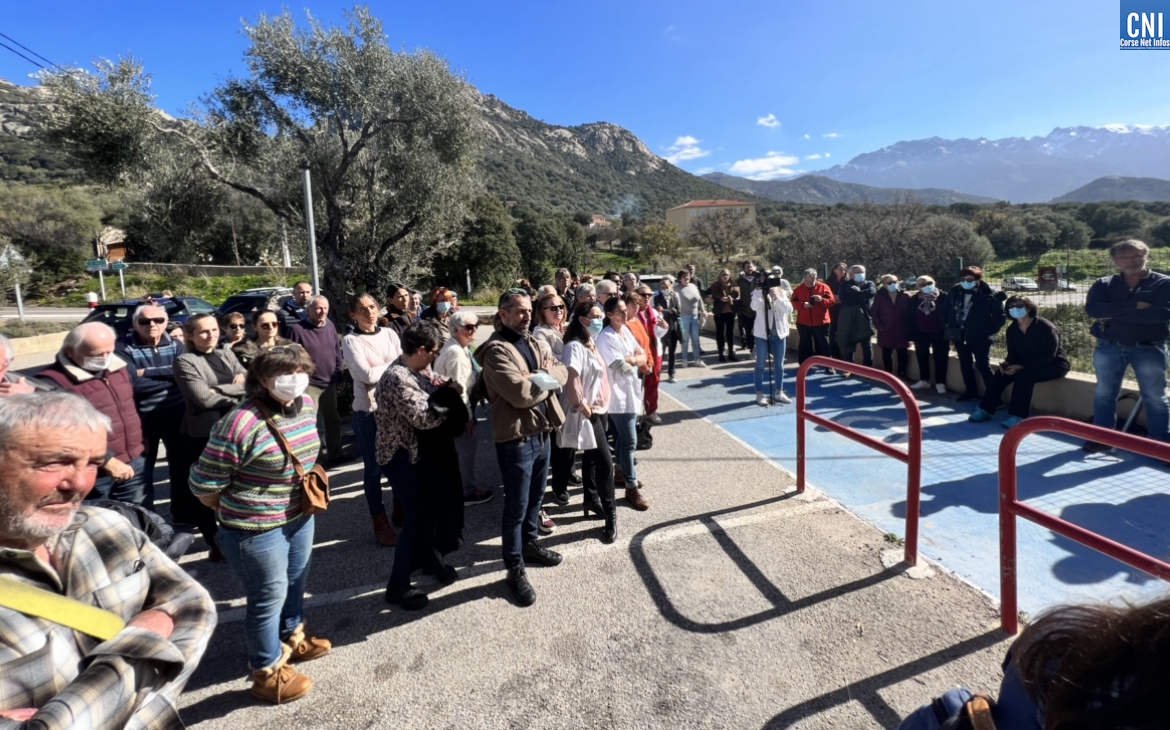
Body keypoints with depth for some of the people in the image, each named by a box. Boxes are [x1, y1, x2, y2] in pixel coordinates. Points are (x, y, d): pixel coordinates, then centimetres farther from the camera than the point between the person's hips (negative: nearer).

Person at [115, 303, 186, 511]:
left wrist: (147, 372, -17)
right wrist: (168, 377, -14)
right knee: (143, 470, 11)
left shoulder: (175, 345, 3)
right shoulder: (124, 348, -9)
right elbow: (135, 384, -21)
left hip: (177, 415, 3)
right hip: (143, 418, -3)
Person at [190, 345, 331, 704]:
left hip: (300, 517, 7)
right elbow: (204, 485, -20)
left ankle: (293, 638, 52)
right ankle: (268, 674, 32)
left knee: (295, 584, 26)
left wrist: (300, 496, 14)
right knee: (269, 597, 10)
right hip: (257, 530, -7)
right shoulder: (241, 423, -28)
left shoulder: (307, 405, -4)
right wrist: (238, 511, -3)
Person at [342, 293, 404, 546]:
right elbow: (367, 375, -17)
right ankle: (380, 522, 21)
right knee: (374, 467, 7)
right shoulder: (351, 341, -7)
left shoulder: (389, 333, 7)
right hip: (369, 410, -4)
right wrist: (395, 365, -7)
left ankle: (401, 509, 35)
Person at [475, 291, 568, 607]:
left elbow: (562, 372, 4)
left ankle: (530, 543, 44)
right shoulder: (496, 350, -16)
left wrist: (538, 377, -15)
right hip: (516, 436, -8)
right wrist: (546, 379, -8)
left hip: (542, 431, 8)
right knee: (516, 505, 4)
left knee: (535, 497, 23)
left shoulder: (536, 343, 11)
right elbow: (520, 394, -26)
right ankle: (515, 568, 19)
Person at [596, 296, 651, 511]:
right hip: (619, 395, -8)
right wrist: (635, 358, -5)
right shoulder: (606, 338, -18)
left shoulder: (626, 330, 8)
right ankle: (632, 488, 2)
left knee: (623, 438, 20)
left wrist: (630, 359, -14)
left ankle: (623, 473, 35)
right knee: (630, 441, -6)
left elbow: (644, 358, 6)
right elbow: (623, 368, -22)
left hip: (631, 391, 8)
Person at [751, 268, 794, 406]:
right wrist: (760, 291, -25)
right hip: (762, 333, -3)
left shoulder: (782, 292, 6)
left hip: (779, 333, 3)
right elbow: (754, 306, -21)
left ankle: (778, 392, 21)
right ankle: (760, 393, 10)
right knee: (761, 365, 2)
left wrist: (776, 297, -18)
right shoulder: (758, 292, -2)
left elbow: (789, 309, -9)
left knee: (779, 365, 10)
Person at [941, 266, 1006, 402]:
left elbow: (999, 316, -10)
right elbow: (945, 309, 16)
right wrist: (949, 325, 7)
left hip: (979, 338, -6)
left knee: (983, 366, -5)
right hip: (960, 336, 6)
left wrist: (988, 332, -15)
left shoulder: (988, 296, -13)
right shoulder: (955, 292, 2)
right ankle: (971, 392, 29)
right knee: (965, 365, 15)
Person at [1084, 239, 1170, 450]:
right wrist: (1135, 305, -20)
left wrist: (1115, 314, -17)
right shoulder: (1104, 284, 3)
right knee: (1104, 394, 9)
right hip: (1108, 347, 2)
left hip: (1149, 349, -2)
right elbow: (1092, 309, -15)